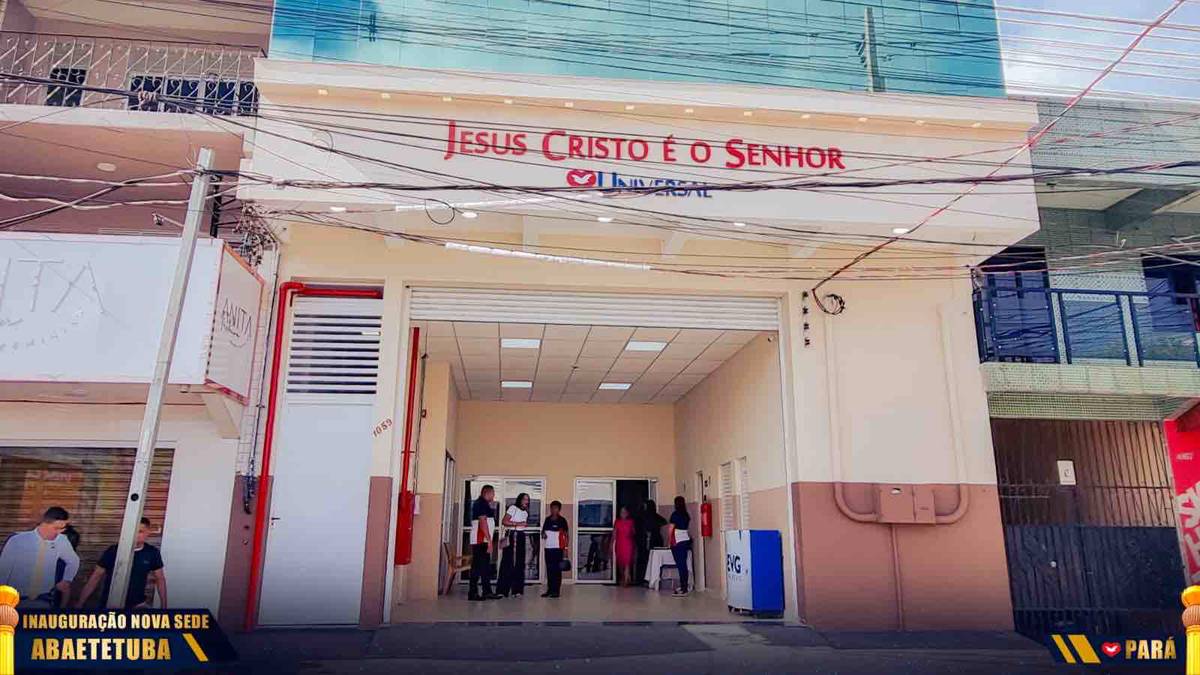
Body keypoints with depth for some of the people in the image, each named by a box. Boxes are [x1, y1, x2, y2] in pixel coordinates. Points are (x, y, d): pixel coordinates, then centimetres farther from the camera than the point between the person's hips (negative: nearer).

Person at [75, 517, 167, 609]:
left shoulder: (152, 553, -6)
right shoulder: (113, 551, -9)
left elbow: (160, 579, 4)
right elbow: (96, 577, -3)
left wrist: (164, 606, 3)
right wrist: (79, 604, -4)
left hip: (137, 605, 0)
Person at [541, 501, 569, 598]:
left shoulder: (562, 520, -4)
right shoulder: (547, 519, 10)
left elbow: (567, 535, -4)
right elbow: (543, 530, 22)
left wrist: (565, 548, -10)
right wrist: (543, 534, -2)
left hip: (557, 548, -5)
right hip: (547, 547, 5)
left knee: (557, 569, -1)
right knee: (549, 569, 9)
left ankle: (556, 591, 1)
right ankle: (549, 589, 15)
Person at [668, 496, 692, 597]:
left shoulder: (675, 514, -9)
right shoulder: (686, 515, 8)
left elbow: (670, 529, -9)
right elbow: (687, 526, 12)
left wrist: (669, 541, 4)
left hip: (677, 542, -7)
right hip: (686, 540, 7)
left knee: (680, 565, -7)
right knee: (684, 564, 10)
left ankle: (683, 589, -8)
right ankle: (683, 586, 15)